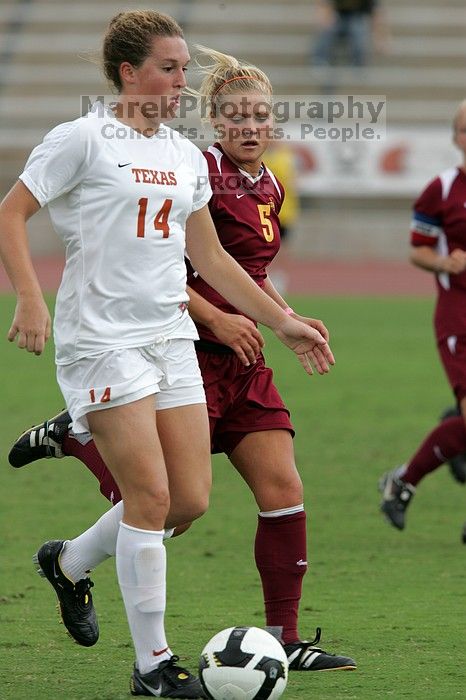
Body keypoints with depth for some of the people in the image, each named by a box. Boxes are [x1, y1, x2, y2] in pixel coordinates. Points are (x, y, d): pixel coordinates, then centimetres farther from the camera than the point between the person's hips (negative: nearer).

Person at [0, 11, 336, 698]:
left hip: (171, 337, 7)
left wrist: (282, 322, 19)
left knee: (191, 499, 1)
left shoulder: (186, 157, 14)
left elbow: (209, 256, 21)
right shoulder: (84, 138, -6)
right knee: (151, 496, -11)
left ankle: (68, 563, 26)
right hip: (101, 338, -7)